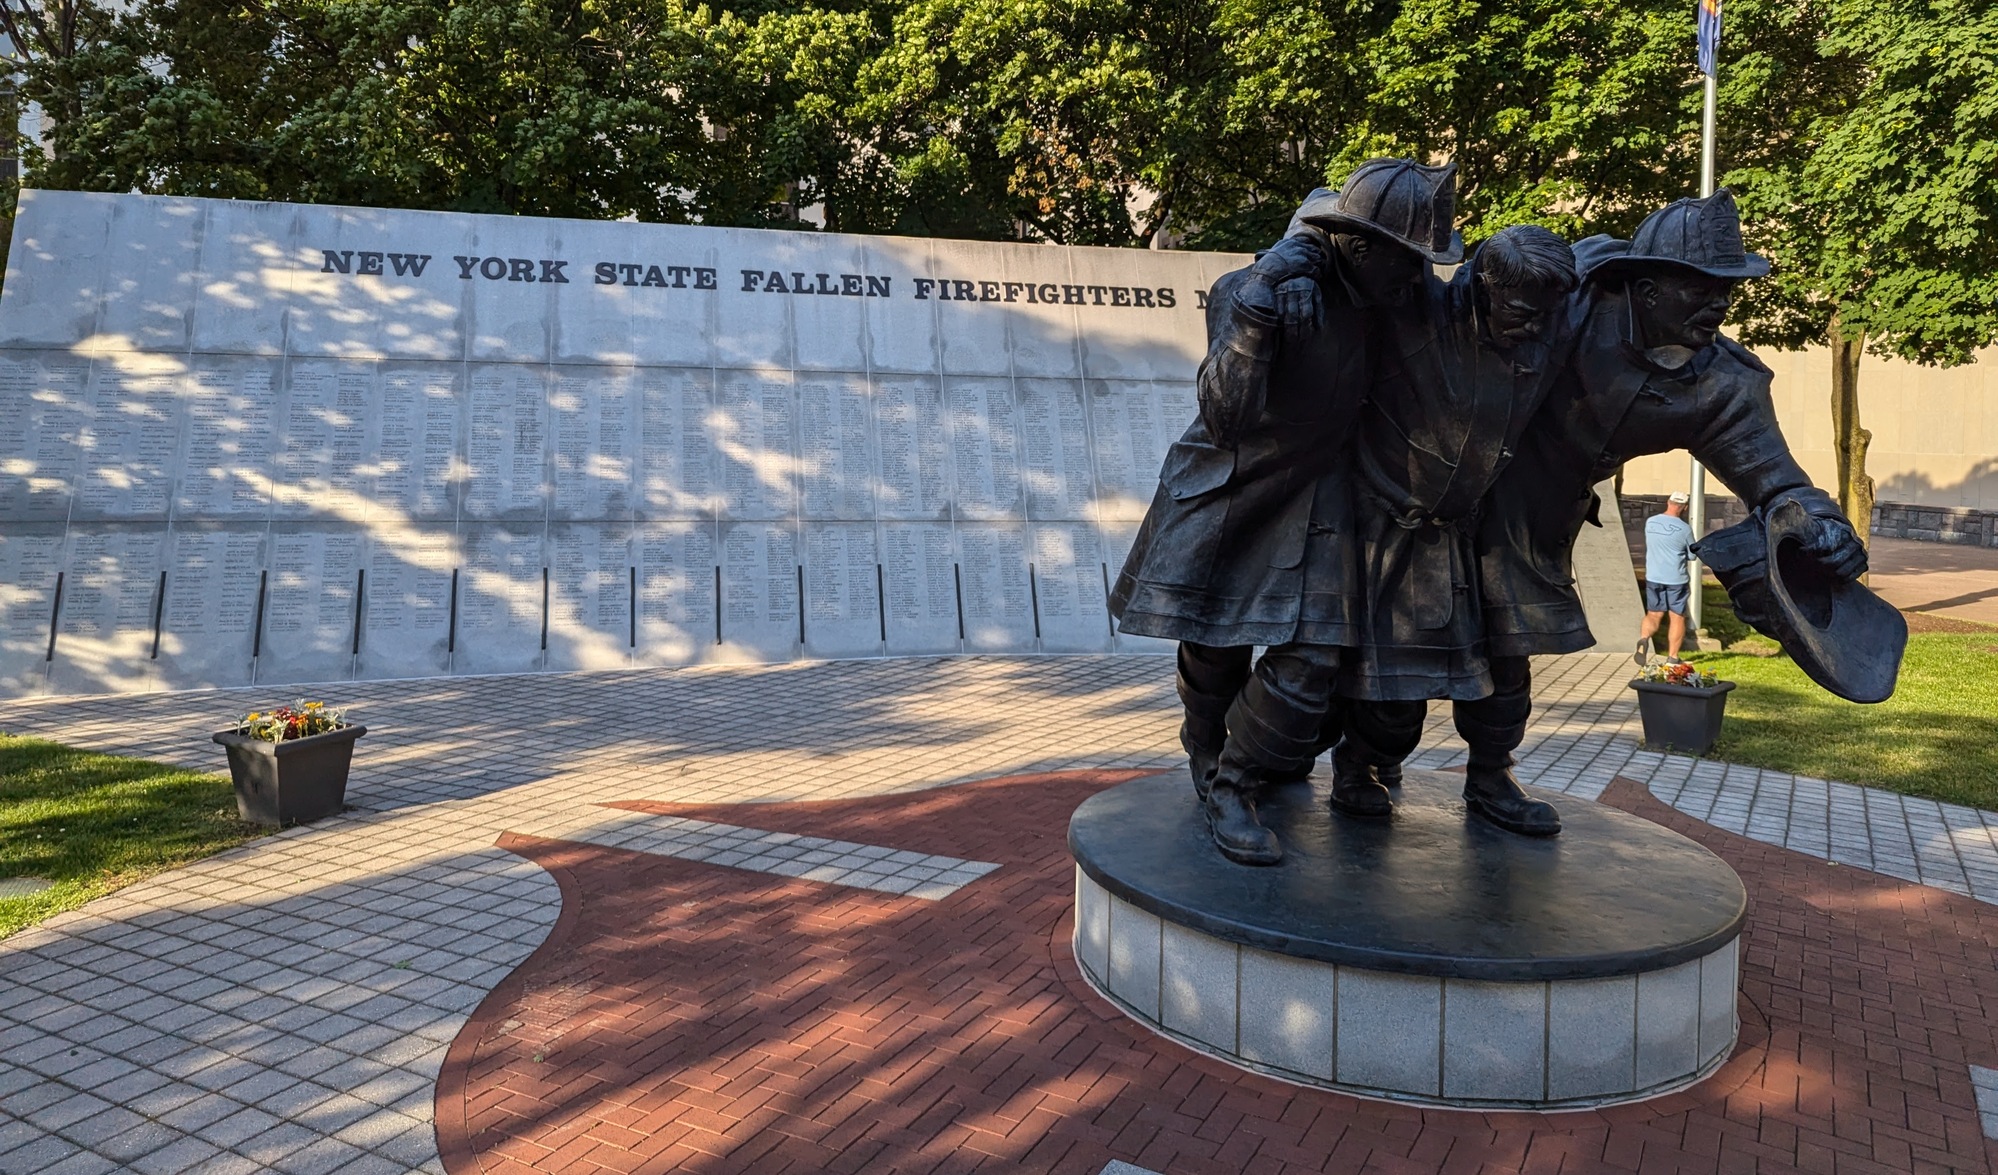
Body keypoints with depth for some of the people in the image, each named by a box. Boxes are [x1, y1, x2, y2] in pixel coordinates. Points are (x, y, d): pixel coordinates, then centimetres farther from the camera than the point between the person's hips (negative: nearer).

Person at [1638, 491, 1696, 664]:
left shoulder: (1650, 522, 0)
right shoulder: (1684, 529, -11)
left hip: (1653, 578, 3)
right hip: (1676, 579, -3)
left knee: (1653, 615, 11)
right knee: (1677, 618, 9)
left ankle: (1643, 638, -18)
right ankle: (1672, 657, 11)